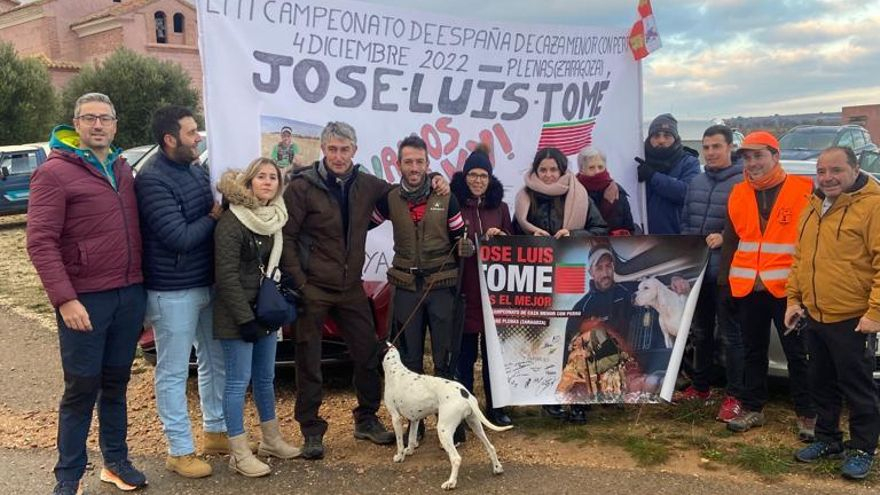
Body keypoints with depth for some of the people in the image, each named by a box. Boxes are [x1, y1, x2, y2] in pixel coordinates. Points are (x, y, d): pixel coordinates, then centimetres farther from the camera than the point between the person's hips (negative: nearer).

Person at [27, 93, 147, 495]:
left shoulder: (122, 170, 12)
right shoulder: (55, 173, -8)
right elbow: (40, 241, -14)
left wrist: (141, 285, 11)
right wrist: (64, 299, -20)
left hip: (130, 295, 6)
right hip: (85, 300, -5)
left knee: (116, 382, 15)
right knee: (82, 388, 3)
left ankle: (116, 462, 28)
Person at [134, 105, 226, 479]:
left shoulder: (197, 170, 9)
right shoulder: (152, 180, -18)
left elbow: (215, 213, 17)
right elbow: (179, 237, -23)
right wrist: (214, 216, -10)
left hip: (207, 285, 9)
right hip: (173, 292, -8)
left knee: (214, 361, 18)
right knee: (173, 373, 4)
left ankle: (216, 431, 34)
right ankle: (179, 451, 15)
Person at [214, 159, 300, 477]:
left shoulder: (275, 218, 7)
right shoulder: (231, 222, -15)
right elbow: (226, 277, -18)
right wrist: (245, 319, -19)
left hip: (266, 312, 7)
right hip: (238, 316, -7)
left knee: (265, 378, 16)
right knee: (238, 382, -2)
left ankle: (271, 439, 30)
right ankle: (240, 454, 6)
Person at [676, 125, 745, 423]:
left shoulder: (742, 182, -10)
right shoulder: (697, 182, 13)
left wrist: (725, 237, -25)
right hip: (697, 269, 7)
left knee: (730, 334, -1)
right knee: (700, 331, 18)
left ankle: (734, 396, 8)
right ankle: (700, 387, 32)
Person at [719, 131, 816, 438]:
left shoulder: (803, 190, -5)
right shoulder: (738, 194, 8)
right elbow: (730, 241, 15)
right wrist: (725, 281, 12)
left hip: (788, 288, -4)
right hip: (748, 288, 4)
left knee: (797, 353, 4)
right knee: (753, 351, 14)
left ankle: (807, 414, 15)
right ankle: (752, 409, 25)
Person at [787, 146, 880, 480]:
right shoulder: (814, 208, 12)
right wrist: (793, 298, 13)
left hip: (853, 320, -7)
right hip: (814, 316, 7)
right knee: (822, 384, 18)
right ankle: (827, 439, 32)